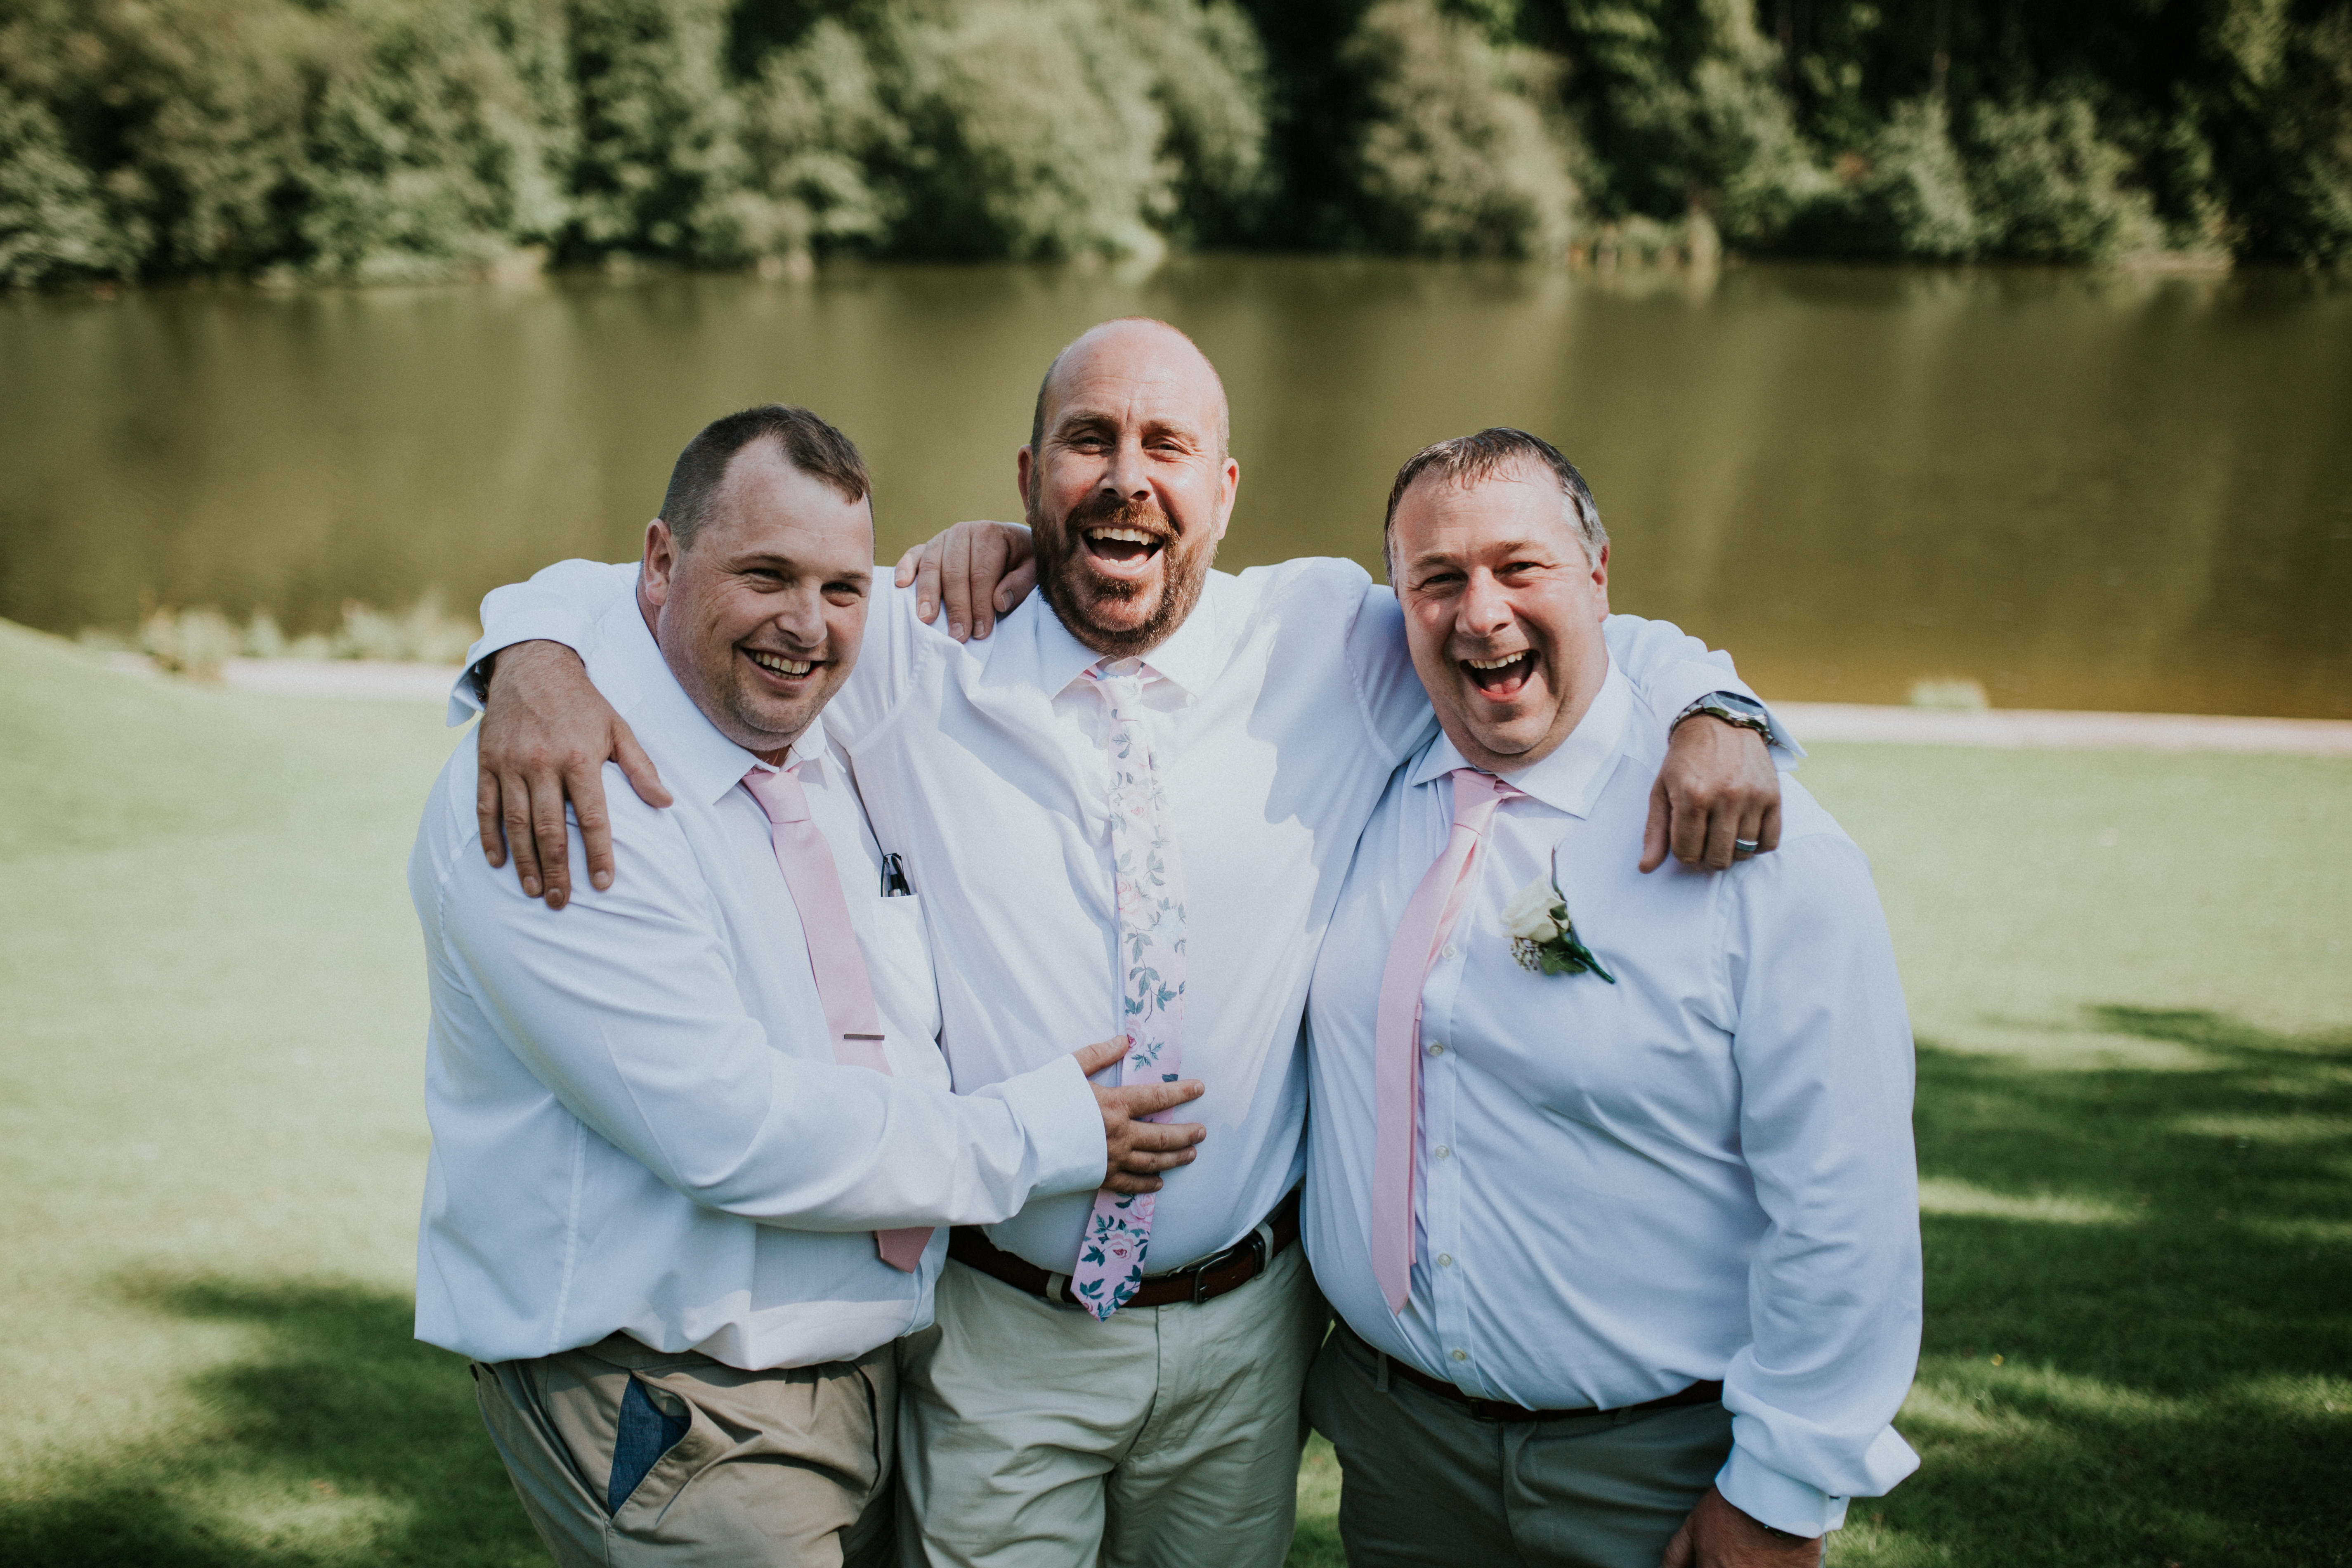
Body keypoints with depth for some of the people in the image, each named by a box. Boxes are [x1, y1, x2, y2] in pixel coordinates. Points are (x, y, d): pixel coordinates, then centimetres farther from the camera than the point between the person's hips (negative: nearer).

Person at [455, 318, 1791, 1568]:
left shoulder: (1330, 643, -3)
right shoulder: (908, 657, -6)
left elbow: (1591, 641, 6)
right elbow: (631, 591, 0)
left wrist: (1710, 710, -14)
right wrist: (539, 662, -22)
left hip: (1242, 1335, 2)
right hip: (993, 1336, -1)